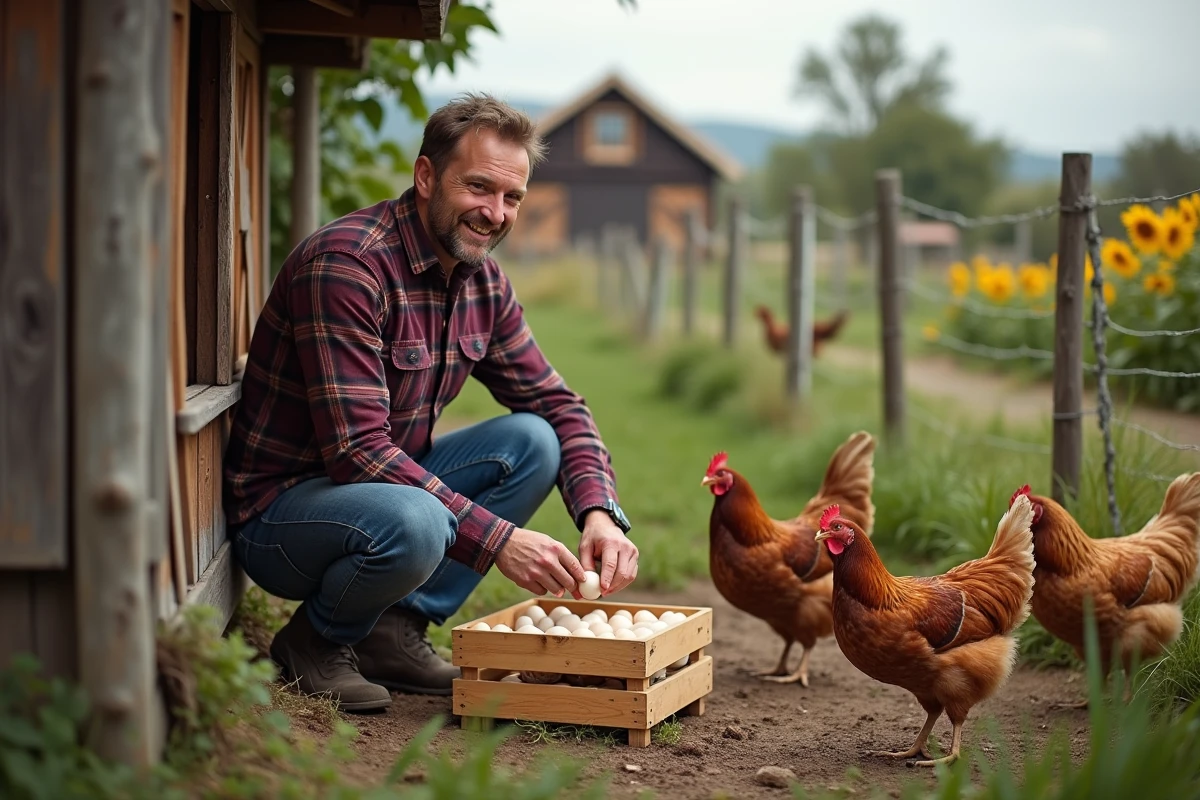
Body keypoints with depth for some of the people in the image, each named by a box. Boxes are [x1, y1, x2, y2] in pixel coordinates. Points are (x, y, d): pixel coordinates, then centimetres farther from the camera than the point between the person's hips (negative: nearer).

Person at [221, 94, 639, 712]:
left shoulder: (483, 281, 3)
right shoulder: (345, 265, -24)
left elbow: (557, 404, 7)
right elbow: (358, 449, -30)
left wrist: (599, 514, -14)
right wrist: (496, 540, -32)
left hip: (388, 485, 8)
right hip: (277, 509, -8)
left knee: (533, 441, -8)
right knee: (413, 523, -37)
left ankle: (395, 629, -6)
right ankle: (317, 640, -4)